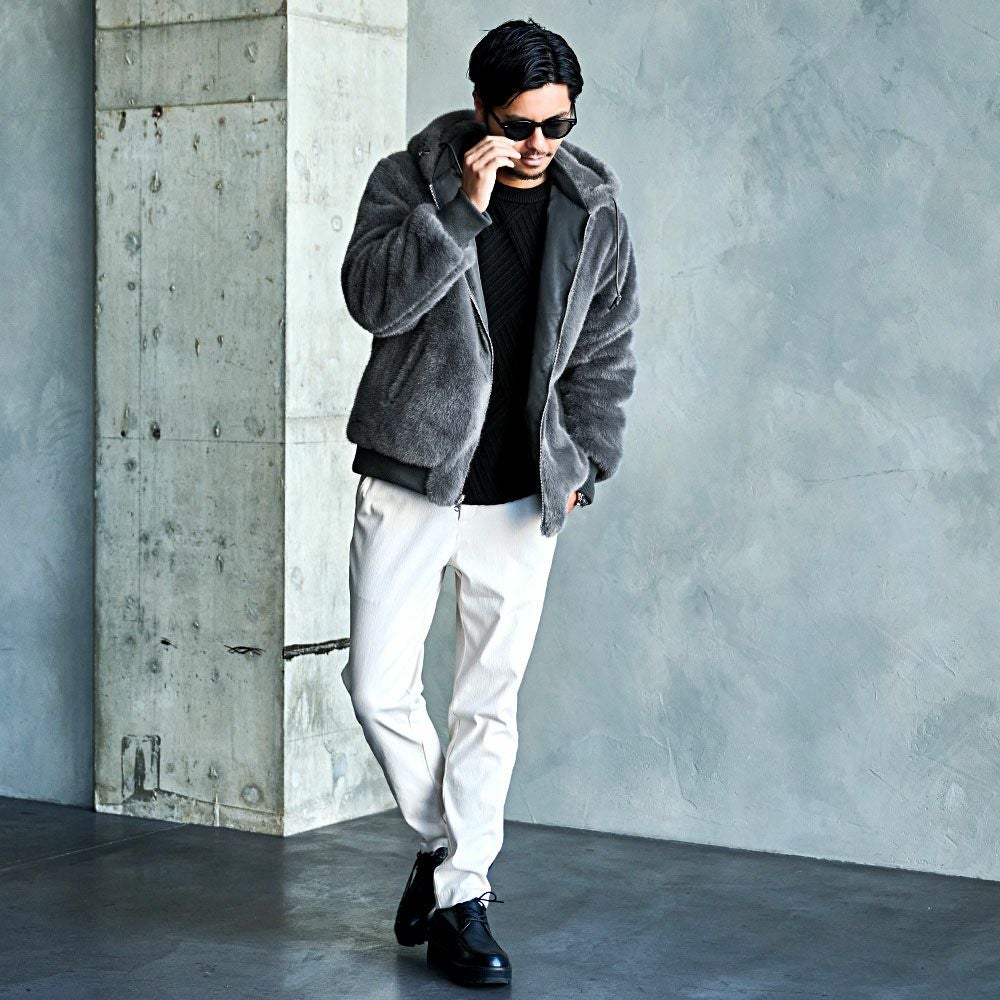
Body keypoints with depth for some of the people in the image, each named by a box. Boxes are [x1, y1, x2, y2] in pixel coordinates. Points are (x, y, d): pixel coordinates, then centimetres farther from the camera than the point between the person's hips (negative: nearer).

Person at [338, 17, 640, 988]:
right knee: (378, 685, -2)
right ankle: (441, 842, 23)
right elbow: (373, 297, -19)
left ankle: (460, 900, 14)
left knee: (490, 701, 3)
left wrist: (585, 459, 6)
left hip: (522, 498, 1)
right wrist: (463, 208, -25)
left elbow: (605, 352, 11)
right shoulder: (410, 179, -4)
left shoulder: (595, 212, 3)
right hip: (409, 480, -1)